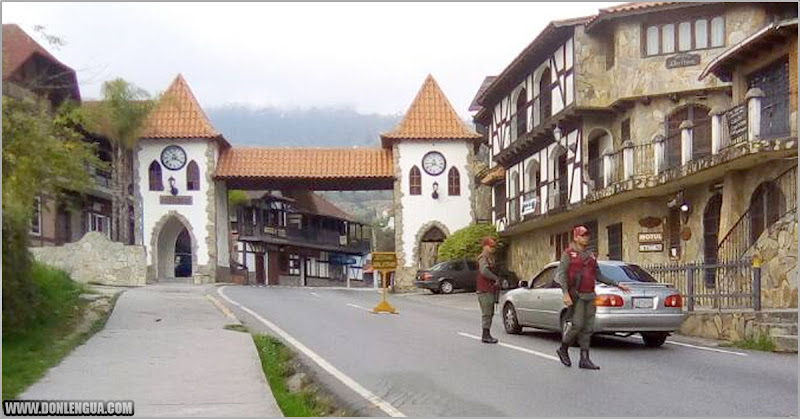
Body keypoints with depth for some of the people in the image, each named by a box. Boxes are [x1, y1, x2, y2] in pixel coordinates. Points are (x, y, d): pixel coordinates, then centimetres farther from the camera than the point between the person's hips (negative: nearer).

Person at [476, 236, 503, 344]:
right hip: (484, 290, -10)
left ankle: (487, 335, 19)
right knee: (486, 313, -8)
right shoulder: (483, 258, -13)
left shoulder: (490, 257, 20)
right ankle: (485, 336, -5)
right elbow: (484, 271, -28)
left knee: (490, 313, 13)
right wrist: (496, 278, -19)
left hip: (490, 290, 10)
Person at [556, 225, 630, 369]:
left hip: (589, 295, 6)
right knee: (577, 324, -13)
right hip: (576, 295, -6)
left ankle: (584, 359, 7)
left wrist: (617, 285, 14)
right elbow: (561, 274, -9)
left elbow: (598, 275, 20)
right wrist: (565, 294, -20)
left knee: (587, 328, 4)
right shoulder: (568, 254, -2)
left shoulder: (591, 255, 16)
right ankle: (563, 349, 9)